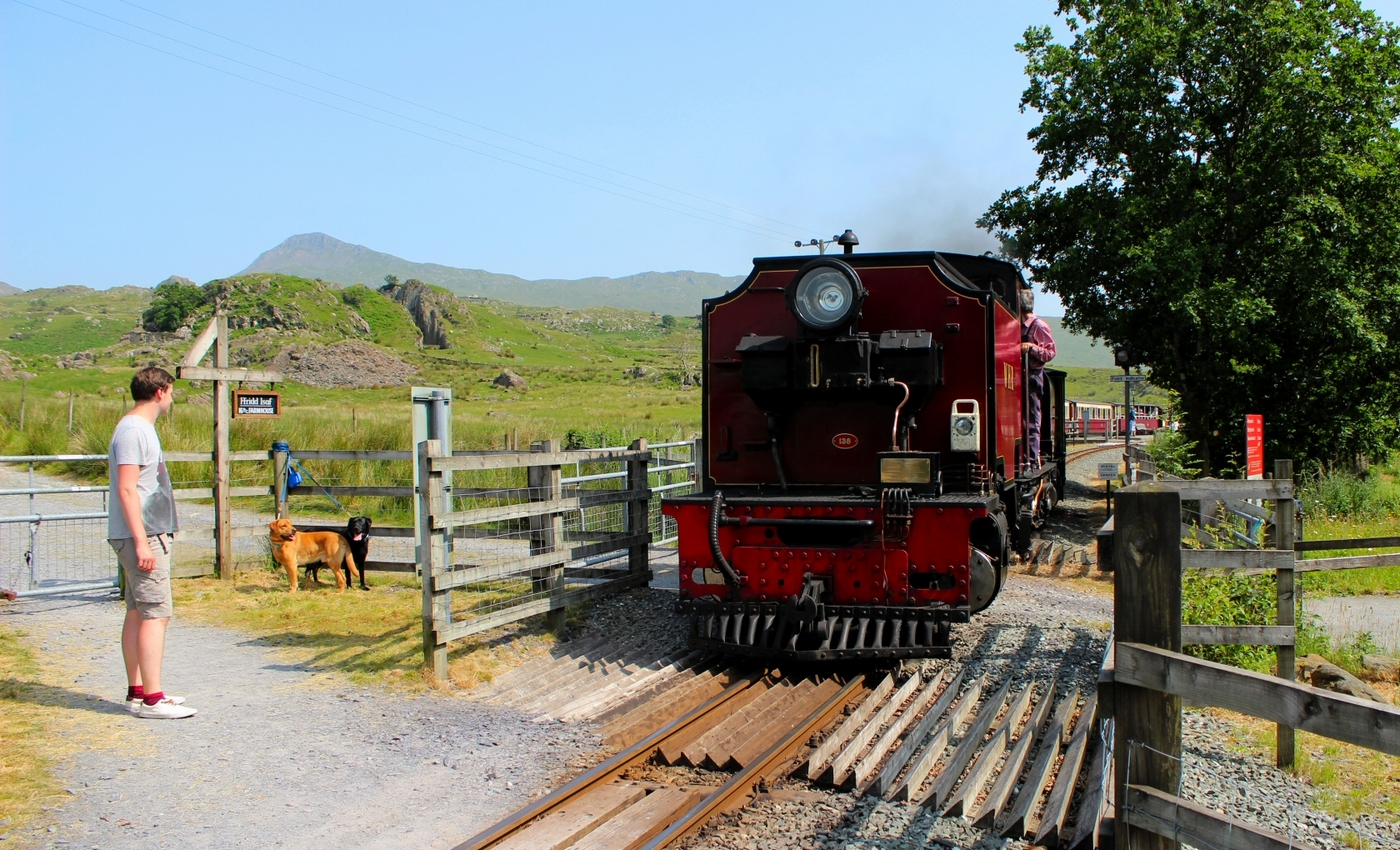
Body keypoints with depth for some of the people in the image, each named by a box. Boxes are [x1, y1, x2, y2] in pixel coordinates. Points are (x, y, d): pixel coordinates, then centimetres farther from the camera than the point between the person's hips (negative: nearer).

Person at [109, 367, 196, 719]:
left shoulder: (142, 429, 17)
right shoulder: (133, 431, -14)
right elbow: (126, 489, -20)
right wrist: (142, 542, -23)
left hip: (147, 535, 10)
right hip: (142, 536, -10)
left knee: (138, 612, 12)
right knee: (156, 613, -10)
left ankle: (137, 690, 17)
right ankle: (151, 698, -10)